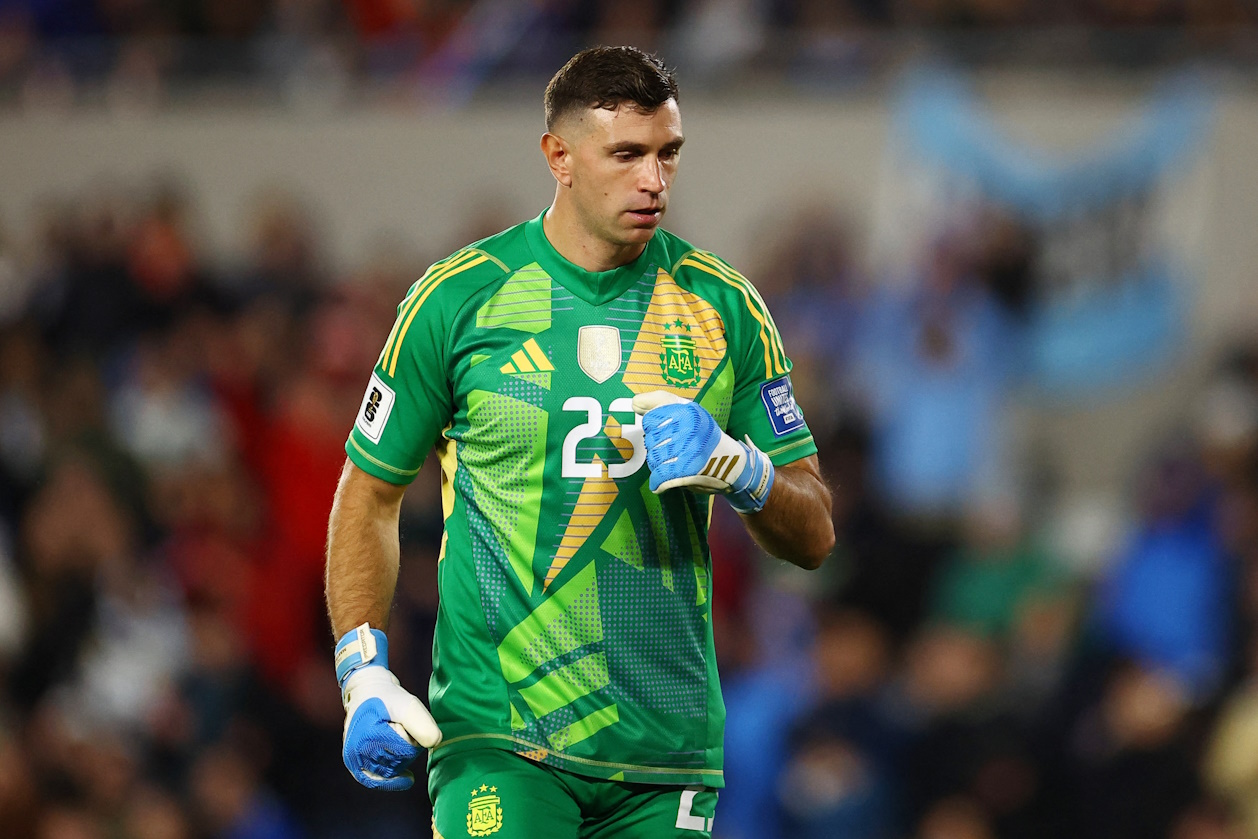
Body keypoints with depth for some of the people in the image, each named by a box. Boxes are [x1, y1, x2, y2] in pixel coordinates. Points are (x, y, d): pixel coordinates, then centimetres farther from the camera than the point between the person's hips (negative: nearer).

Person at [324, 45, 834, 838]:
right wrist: (365, 672, -3)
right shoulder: (458, 298, 0)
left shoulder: (724, 309, 7)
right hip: (500, 738, -3)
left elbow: (814, 535, 10)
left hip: (667, 747, 3)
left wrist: (738, 469, -11)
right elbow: (370, 496, 9)